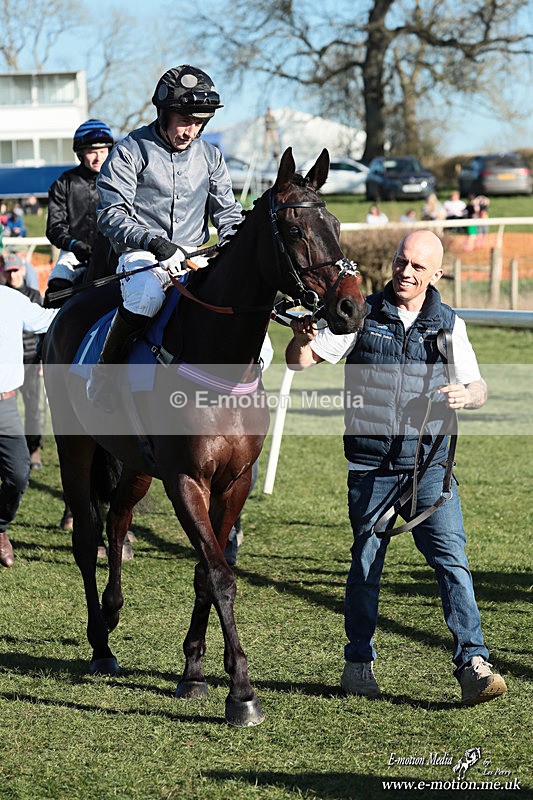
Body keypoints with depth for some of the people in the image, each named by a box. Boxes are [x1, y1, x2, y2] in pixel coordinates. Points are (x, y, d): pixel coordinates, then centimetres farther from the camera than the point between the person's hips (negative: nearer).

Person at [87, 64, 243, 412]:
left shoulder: (210, 156, 10)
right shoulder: (131, 152, -5)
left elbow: (227, 212, 14)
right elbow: (112, 214, -12)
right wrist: (156, 243, -27)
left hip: (195, 256, 5)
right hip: (141, 255, -5)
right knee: (147, 296, -37)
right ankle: (104, 375, -19)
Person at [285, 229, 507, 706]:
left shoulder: (449, 325, 6)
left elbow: (480, 389, 8)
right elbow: (301, 362, -4)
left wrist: (465, 394, -15)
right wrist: (302, 339, -27)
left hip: (429, 461, 1)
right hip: (371, 461, -1)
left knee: (452, 559, -9)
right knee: (366, 562, 8)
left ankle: (473, 666, -11)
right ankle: (359, 663, 22)